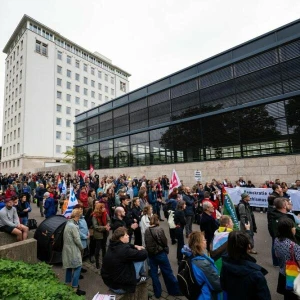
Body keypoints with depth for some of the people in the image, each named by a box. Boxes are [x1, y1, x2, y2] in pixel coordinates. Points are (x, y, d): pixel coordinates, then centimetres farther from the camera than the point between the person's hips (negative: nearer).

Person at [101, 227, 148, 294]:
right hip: (119, 287, -8)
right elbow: (144, 255, -21)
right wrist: (142, 250, 0)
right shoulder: (124, 250, -27)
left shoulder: (112, 245, -2)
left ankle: (137, 277, 25)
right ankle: (137, 279, 13)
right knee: (140, 259, -8)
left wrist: (135, 246, 3)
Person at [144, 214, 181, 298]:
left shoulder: (147, 230, -5)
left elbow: (146, 242, 3)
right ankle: (175, 290, 25)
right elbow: (164, 242, -11)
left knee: (154, 274, 15)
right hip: (160, 253, -4)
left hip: (151, 254, 4)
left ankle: (157, 293, 27)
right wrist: (166, 250, 8)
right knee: (168, 273, 11)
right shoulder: (159, 229, -18)